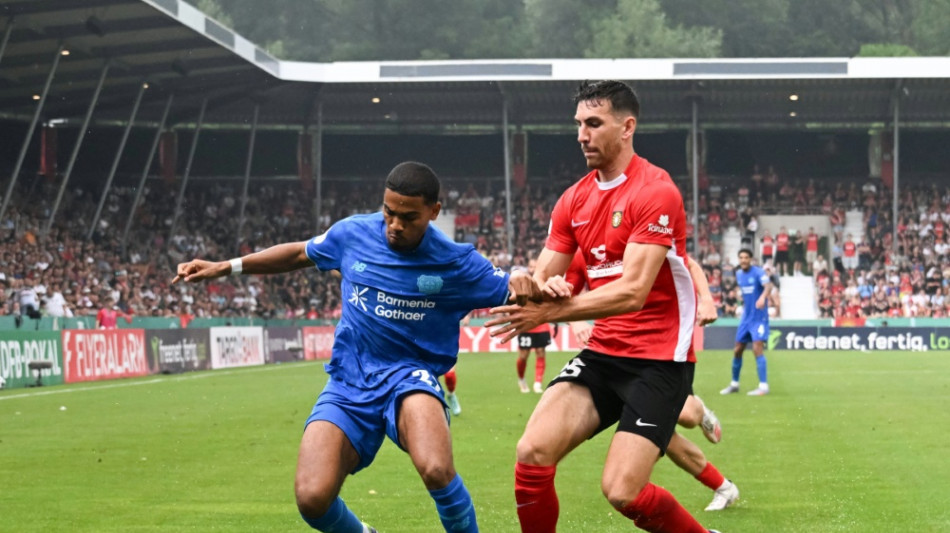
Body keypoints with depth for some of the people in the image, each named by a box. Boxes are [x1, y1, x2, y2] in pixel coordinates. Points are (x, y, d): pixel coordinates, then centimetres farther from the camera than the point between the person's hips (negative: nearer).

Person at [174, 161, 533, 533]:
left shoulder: (456, 263, -7)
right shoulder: (352, 234, 1)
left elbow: (514, 292, 0)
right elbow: (299, 254, 18)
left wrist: (524, 284, -25)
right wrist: (223, 268, 19)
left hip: (408, 377, -3)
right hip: (348, 386, 3)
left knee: (436, 470, -36)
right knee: (312, 498, -18)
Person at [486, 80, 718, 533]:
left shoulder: (655, 191, -14)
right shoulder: (575, 199, 9)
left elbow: (633, 291, -22)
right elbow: (543, 277, 6)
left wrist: (549, 313, -27)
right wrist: (542, 287, -19)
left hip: (659, 359, -6)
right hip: (603, 354, 6)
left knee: (622, 491, -16)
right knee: (533, 453, -14)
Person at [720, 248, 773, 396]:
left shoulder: (758, 272, -14)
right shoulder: (739, 274, 7)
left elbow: (768, 285, -34)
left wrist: (763, 297, -52)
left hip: (759, 318, -7)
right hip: (746, 317, 7)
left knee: (757, 349, -16)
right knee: (737, 351, 9)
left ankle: (763, 386, -13)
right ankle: (734, 384, 24)